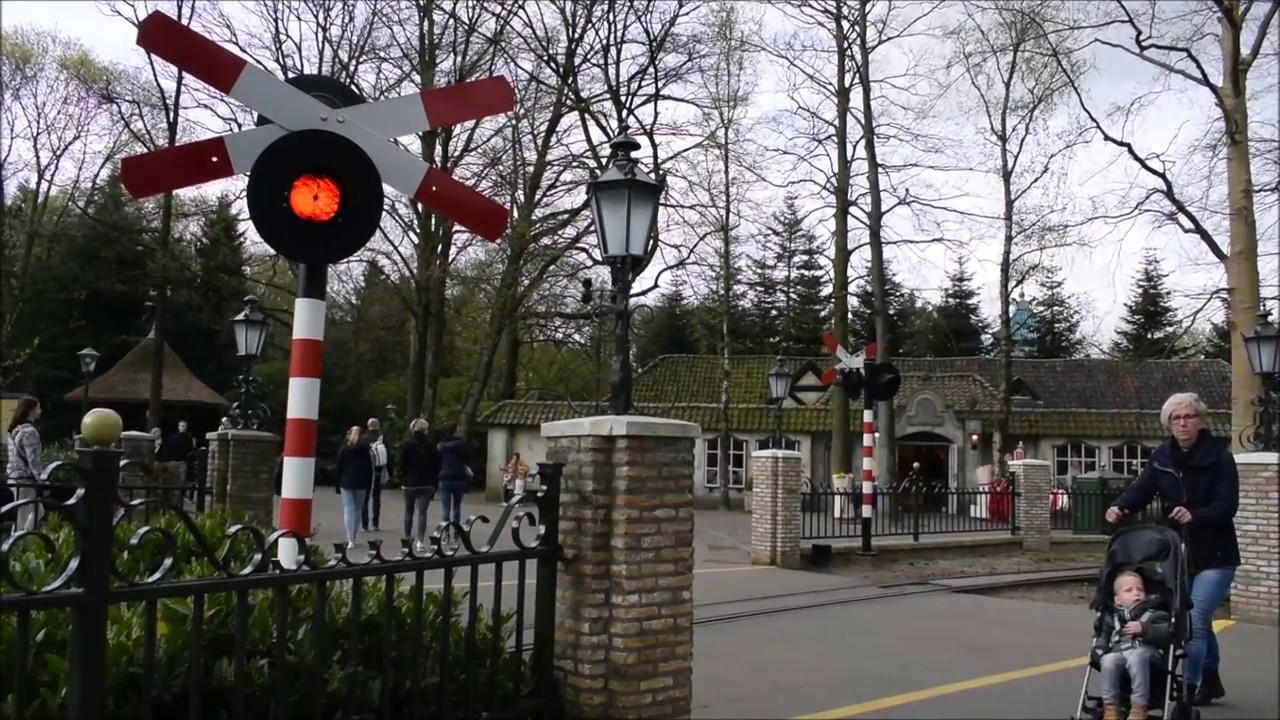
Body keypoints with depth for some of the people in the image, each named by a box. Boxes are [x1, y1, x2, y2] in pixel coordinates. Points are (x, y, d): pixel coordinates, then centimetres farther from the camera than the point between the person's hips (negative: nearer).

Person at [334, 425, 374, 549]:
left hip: (346, 483, -1)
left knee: (348, 510, -2)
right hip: (361, 484, 1)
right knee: (357, 510, 11)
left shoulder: (344, 449, 1)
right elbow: (369, 469, 0)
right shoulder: (365, 449, 1)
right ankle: (353, 538, 13)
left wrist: (338, 485, 8)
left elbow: (338, 468, 1)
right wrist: (368, 486, 4)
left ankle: (350, 540, -13)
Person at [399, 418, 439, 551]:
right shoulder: (431, 445, -1)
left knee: (409, 511, 16)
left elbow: (402, 465, -5)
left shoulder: (407, 445, -6)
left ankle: (407, 538, 26)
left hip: (410, 483, 0)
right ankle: (420, 541, -11)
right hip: (427, 484, 0)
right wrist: (434, 483, 8)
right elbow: (437, 465, 1)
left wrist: (403, 480, 7)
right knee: (422, 512, -1)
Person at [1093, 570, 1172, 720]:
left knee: (1136, 658, -39)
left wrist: (1144, 629, -12)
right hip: (1118, 652, 3)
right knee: (1108, 661, -33)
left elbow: (1165, 634, 3)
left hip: (1145, 651, -2)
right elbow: (1103, 636, 25)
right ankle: (1110, 708, -23)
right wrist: (1099, 649, 4)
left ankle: (1139, 708, -33)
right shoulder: (1112, 617, 28)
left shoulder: (1153, 613, 19)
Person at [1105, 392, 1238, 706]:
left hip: (1214, 555, -5)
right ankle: (1210, 680, 36)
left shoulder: (1219, 456, -10)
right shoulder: (1162, 456, 2)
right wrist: (1120, 507, -28)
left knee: (1194, 621, -11)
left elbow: (1228, 505, -17)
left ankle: (1188, 688, -3)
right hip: (1176, 551, 5)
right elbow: (1142, 489, -8)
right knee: (1196, 620, 18)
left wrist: (1195, 516, -35)